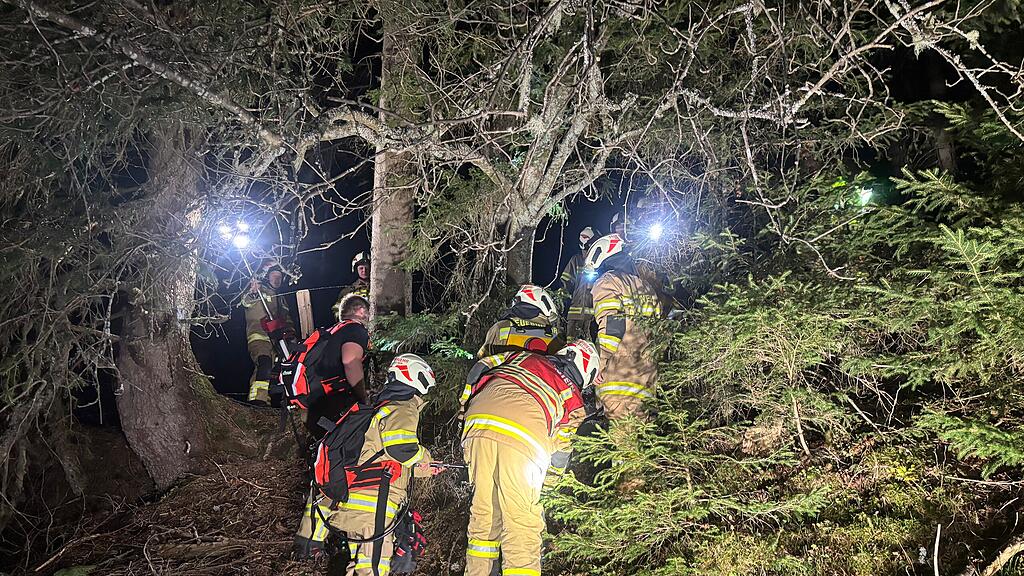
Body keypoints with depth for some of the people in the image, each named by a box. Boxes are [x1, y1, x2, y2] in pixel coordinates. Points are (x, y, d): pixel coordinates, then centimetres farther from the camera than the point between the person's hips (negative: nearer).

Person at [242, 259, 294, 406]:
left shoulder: (280, 298, 32)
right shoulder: (257, 290, 9)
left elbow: (286, 317, 33)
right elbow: (245, 302, -12)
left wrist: (290, 330, 15)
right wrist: (252, 293, -33)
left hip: (276, 338, 7)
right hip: (258, 336, -7)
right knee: (265, 364, -29)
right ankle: (257, 400, -36)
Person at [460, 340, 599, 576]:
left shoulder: (522, 357, 34)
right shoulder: (573, 400, 27)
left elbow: (478, 372, 26)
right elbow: (558, 457, 28)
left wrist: (466, 411, 34)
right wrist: (546, 478, 45)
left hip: (479, 420, 3)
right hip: (523, 438, -3)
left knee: (483, 513, 18)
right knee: (522, 525, 4)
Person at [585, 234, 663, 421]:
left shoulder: (607, 282, -1)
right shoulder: (644, 285, 23)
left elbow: (610, 327, -14)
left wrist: (600, 364, -12)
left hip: (618, 376, -8)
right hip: (645, 377, 8)